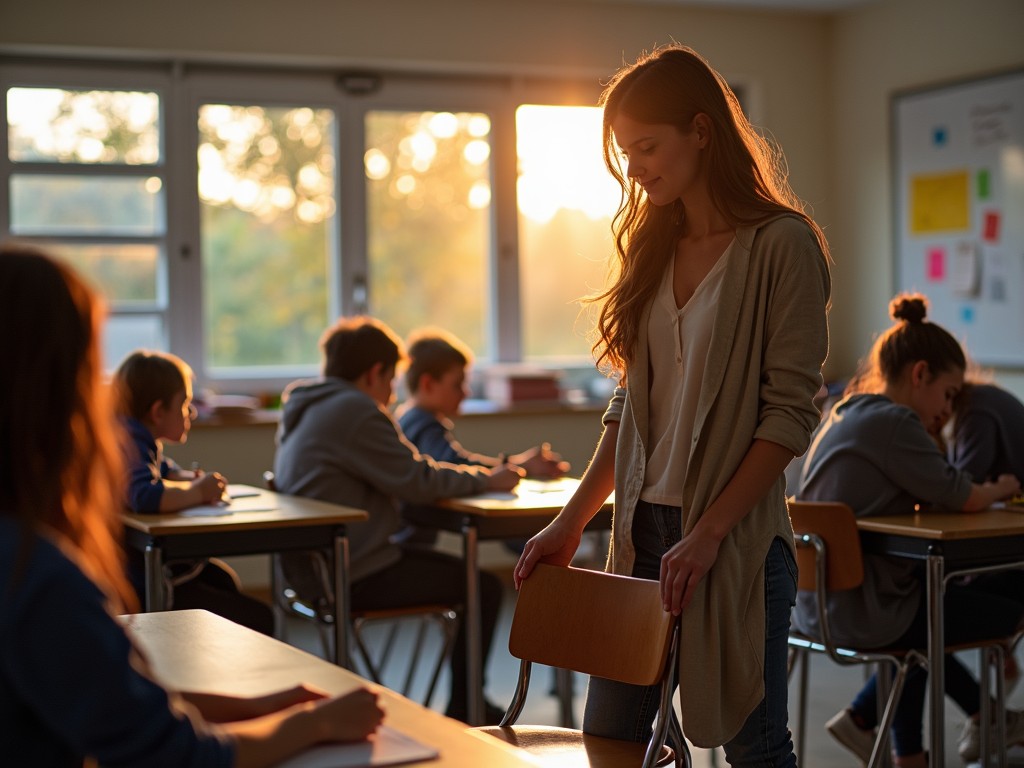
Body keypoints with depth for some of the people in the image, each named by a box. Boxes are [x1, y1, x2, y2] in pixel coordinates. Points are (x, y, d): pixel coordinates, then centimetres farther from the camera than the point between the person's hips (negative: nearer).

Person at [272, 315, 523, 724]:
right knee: (484, 586, -4)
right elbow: (418, 480, -17)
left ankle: (464, 701, 25)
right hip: (355, 577, -11)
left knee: (456, 567, 22)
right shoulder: (354, 410, -17)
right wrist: (487, 479, -2)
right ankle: (462, 710, 8)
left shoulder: (305, 410, 14)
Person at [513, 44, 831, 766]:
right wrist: (571, 522, 9)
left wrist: (708, 532, -17)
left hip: (738, 538, -6)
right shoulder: (654, 248, 13)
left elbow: (791, 412, -12)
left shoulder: (782, 245, -7)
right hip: (643, 531, 6)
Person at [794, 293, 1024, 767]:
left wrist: (928, 436, 12)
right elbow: (963, 499, -11)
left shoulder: (846, 413, 14)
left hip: (816, 604, 10)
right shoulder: (893, 422, -14)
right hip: (862, 612, -10)